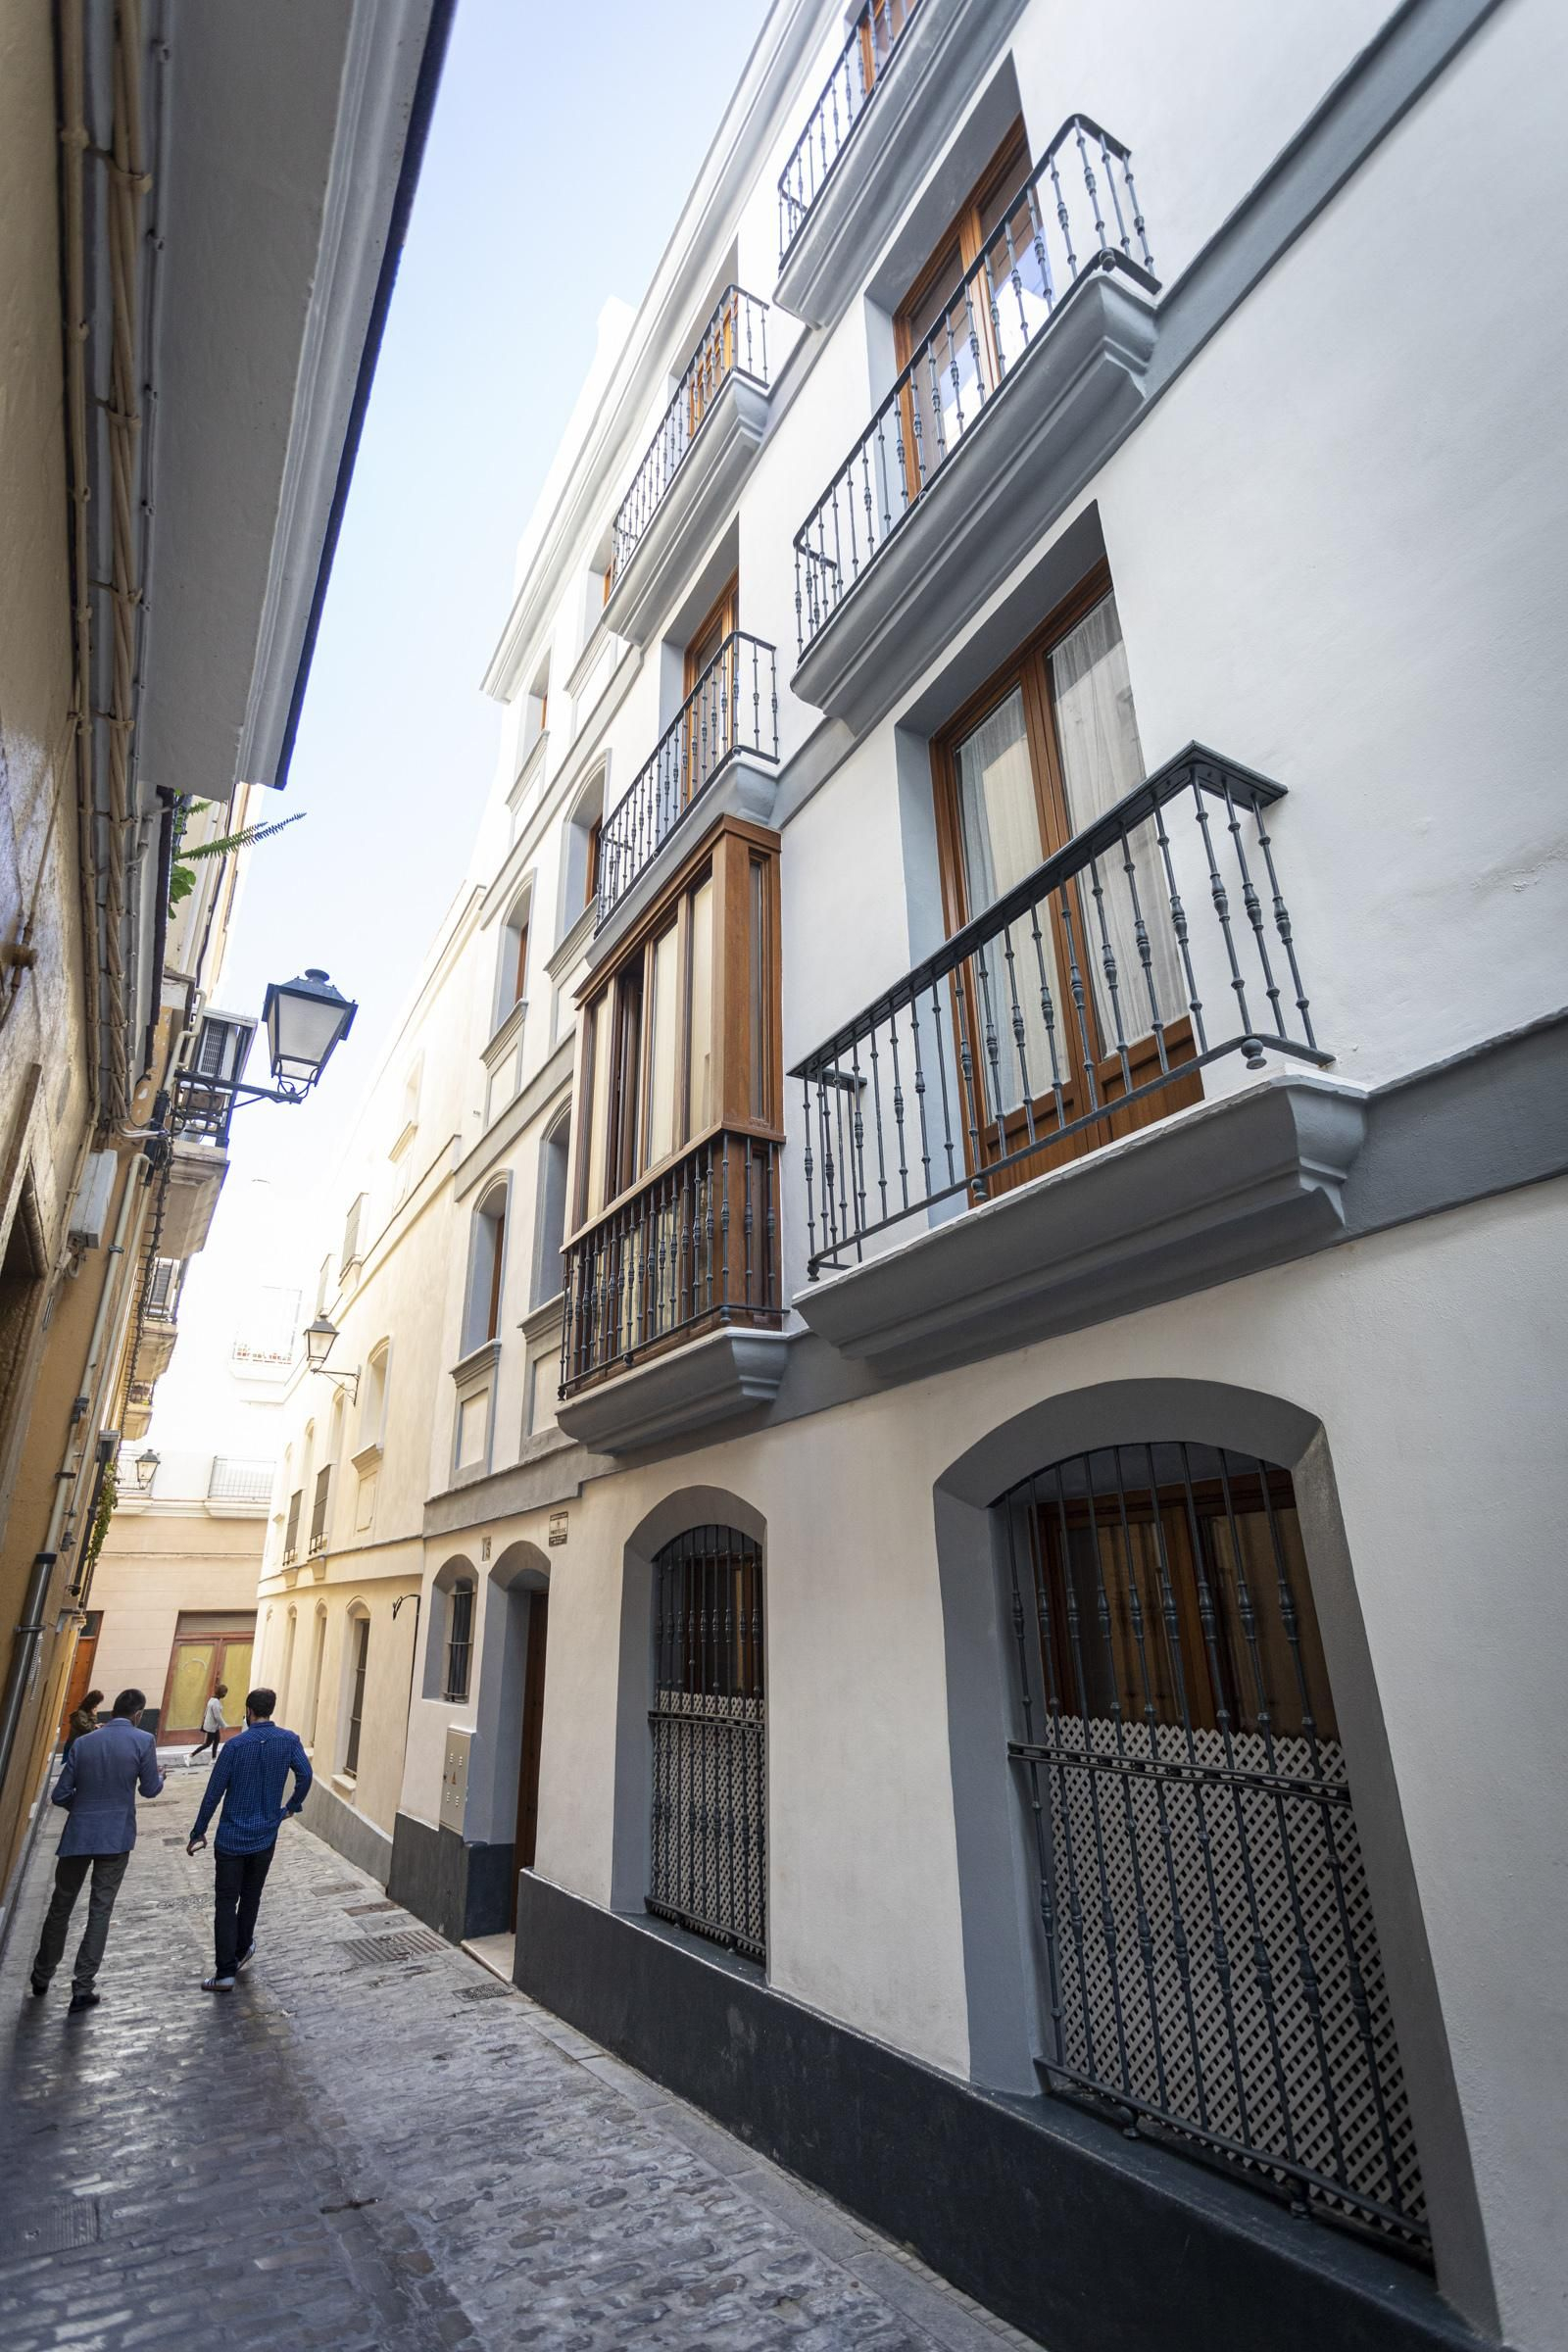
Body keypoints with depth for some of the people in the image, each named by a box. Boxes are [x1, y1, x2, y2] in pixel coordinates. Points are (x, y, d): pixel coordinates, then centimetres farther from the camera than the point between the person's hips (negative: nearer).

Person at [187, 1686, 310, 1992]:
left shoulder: (236, 1745, -14)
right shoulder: (289, 1740, -6)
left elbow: (213, 1793, -11)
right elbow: (305, 1775, -10)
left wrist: (198, 1832, 1)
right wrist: (292, 1807, 9)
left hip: (231, 1838, -3)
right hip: (265, 1837, 3)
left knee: (226, 1903, 5)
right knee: (251, 1897, 22)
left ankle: (226, 1973, 3)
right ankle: (241, 1951, 38)